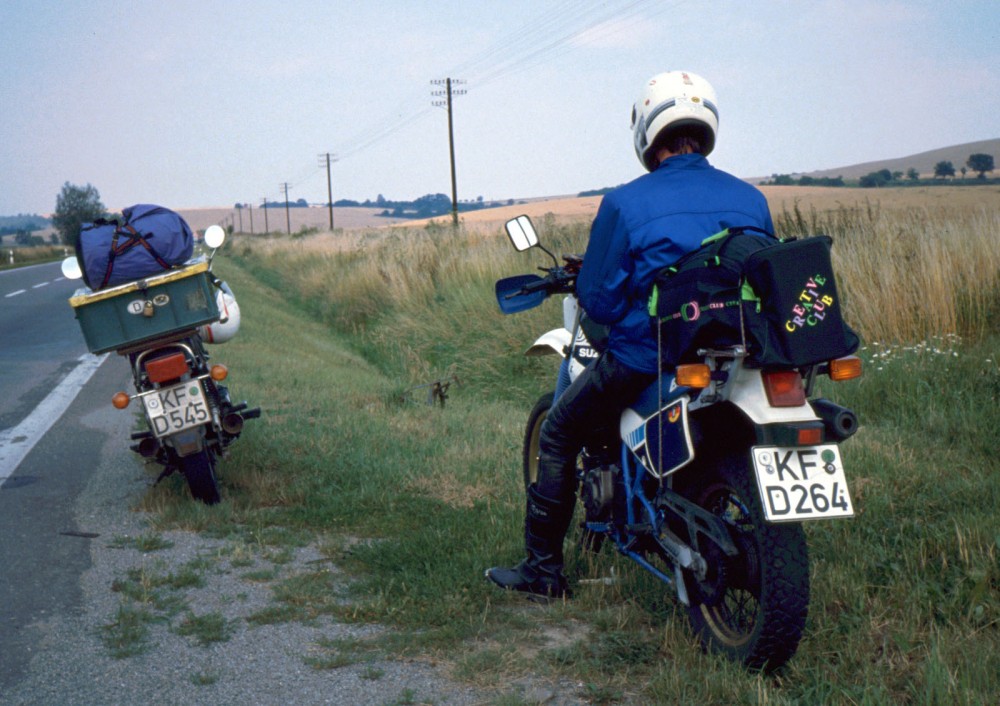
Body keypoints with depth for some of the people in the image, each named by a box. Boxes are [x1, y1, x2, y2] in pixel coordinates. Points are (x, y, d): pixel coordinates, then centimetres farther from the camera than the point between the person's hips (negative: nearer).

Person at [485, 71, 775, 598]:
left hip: (646, 359, -5)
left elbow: (598, 301, -9)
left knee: (559, 434, 18)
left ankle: (542, 568, 21)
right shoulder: (750, 200, 2)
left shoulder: (626, 203, -11)